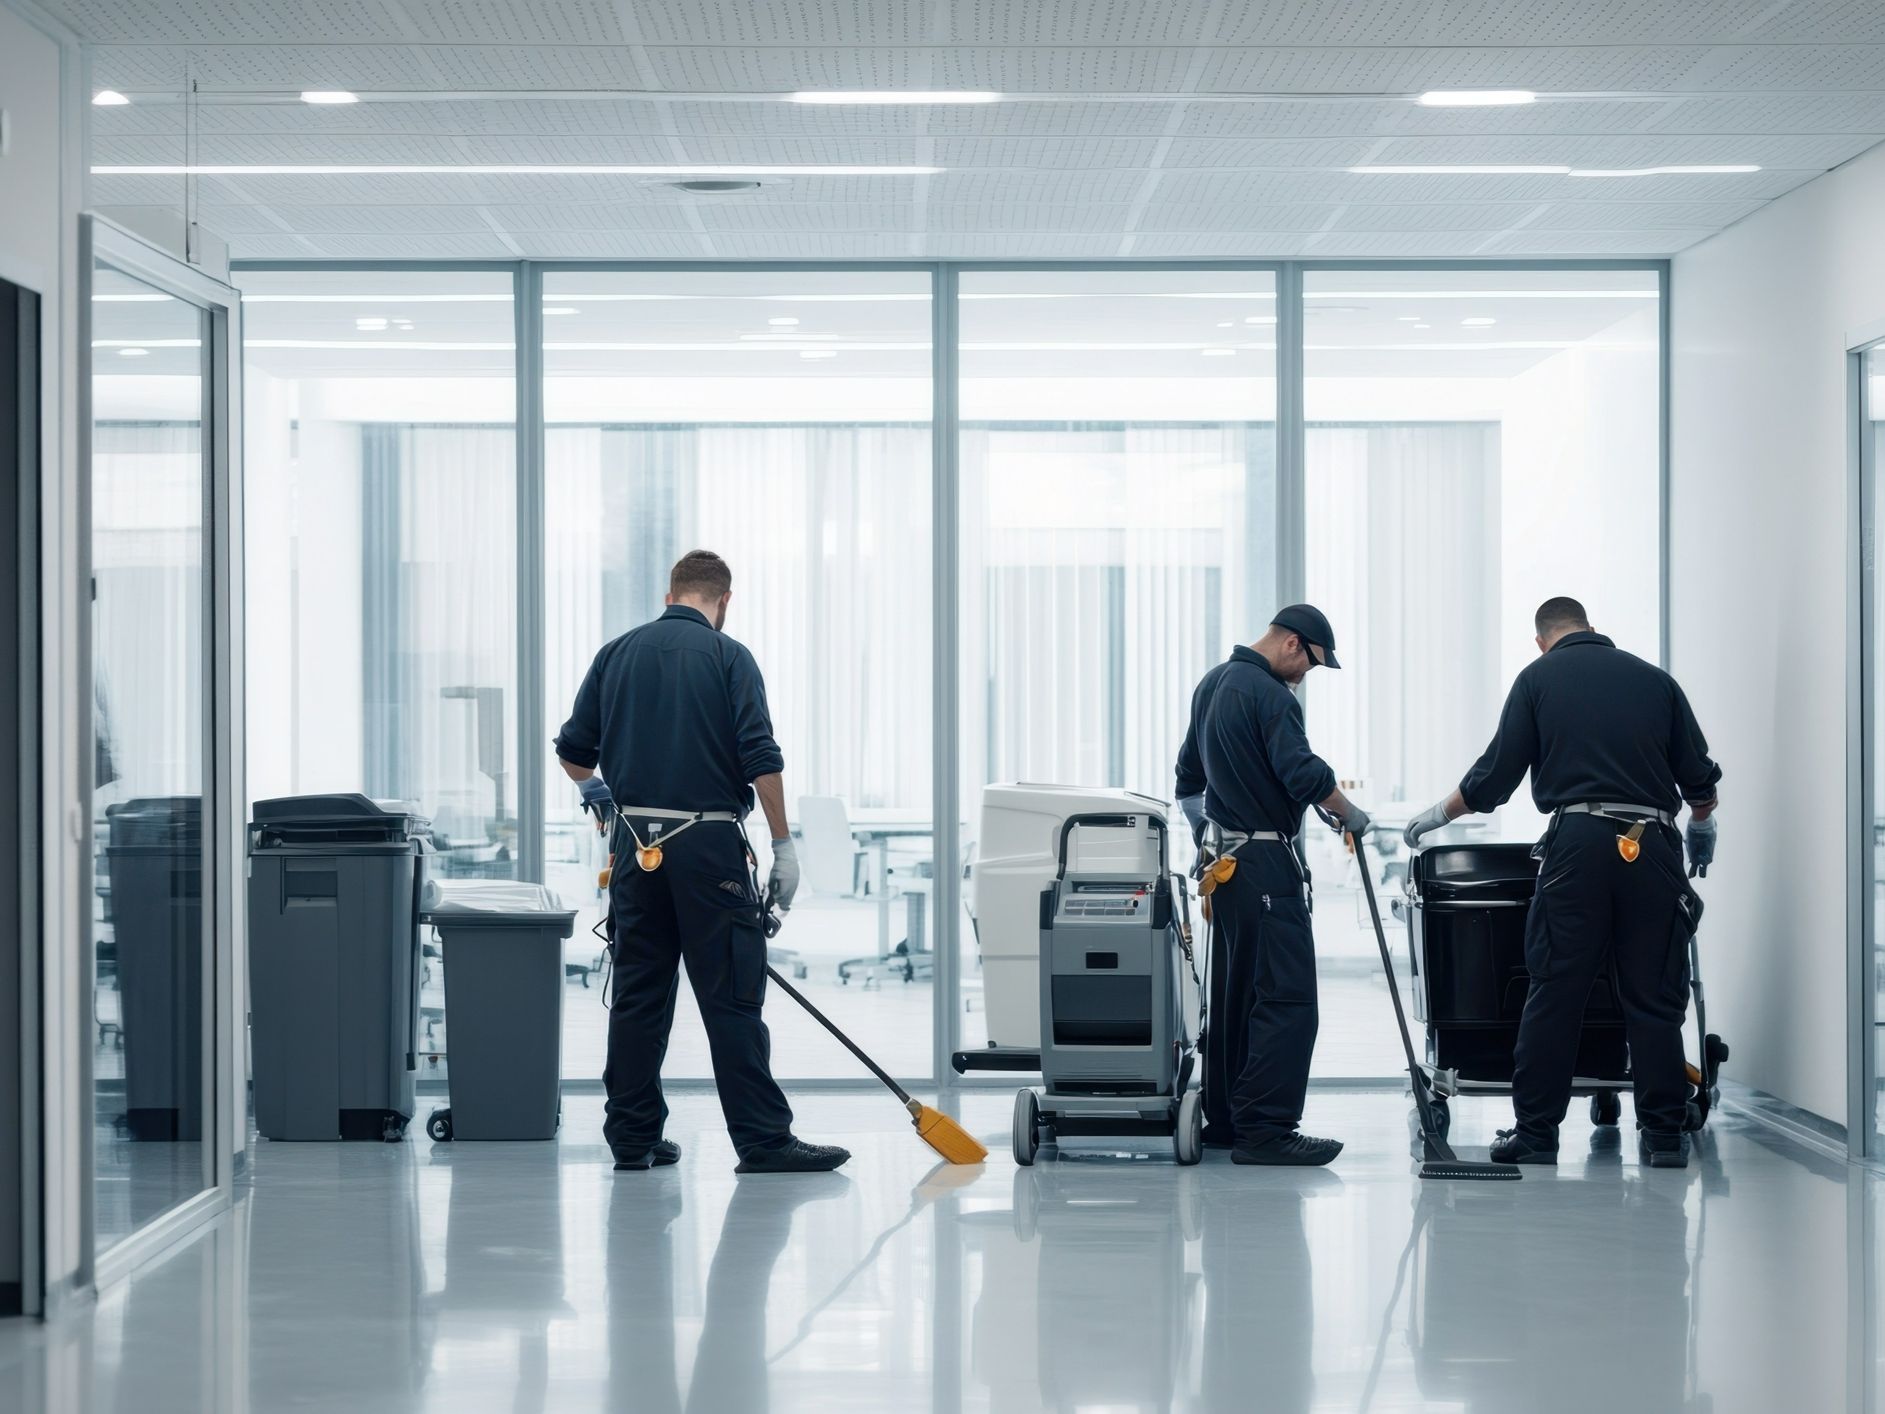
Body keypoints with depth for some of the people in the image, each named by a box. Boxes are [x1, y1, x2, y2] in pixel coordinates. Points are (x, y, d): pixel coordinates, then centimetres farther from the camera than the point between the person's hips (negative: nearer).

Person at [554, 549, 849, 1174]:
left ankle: (633, 1136, 11)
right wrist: (783, 846, -8)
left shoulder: (617, 653, 9)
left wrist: (597, 788, 35)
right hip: (708, 845, -4)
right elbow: (761, 759, -13)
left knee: (639, 994, 9)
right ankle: (763, 1139, -4)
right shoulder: (727, 657, -4)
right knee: (732, 995, -4)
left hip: (637, 847, 5)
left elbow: (573, 750, 13)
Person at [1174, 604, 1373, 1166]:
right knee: (1286, 995, -10)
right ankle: (1264, 1129, -14)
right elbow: (1302, 774, -24)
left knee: (1235, 993, 14)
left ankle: (1223, 1119, 18)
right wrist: (1348, 813, -8)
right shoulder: (1270, 695, -16)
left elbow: (1190, 774, 25)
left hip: (1224, 859, 10)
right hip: (1264, 862, -10)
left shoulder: (1213, 683, 15)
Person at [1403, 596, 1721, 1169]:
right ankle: (1665, 1134, 6)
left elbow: (1495, 774, 6)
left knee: (1554, 992, 2)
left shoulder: (1538, 678, 9)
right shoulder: (1654, 679, 14)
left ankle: (1535, 1131, 3)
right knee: (1655, 996, 5)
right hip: (1653, 849, 2)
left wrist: (1439, 814, 21)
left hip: (1578, 843, -2)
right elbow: (1699, 776, 14)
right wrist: (1703, 831, 33)